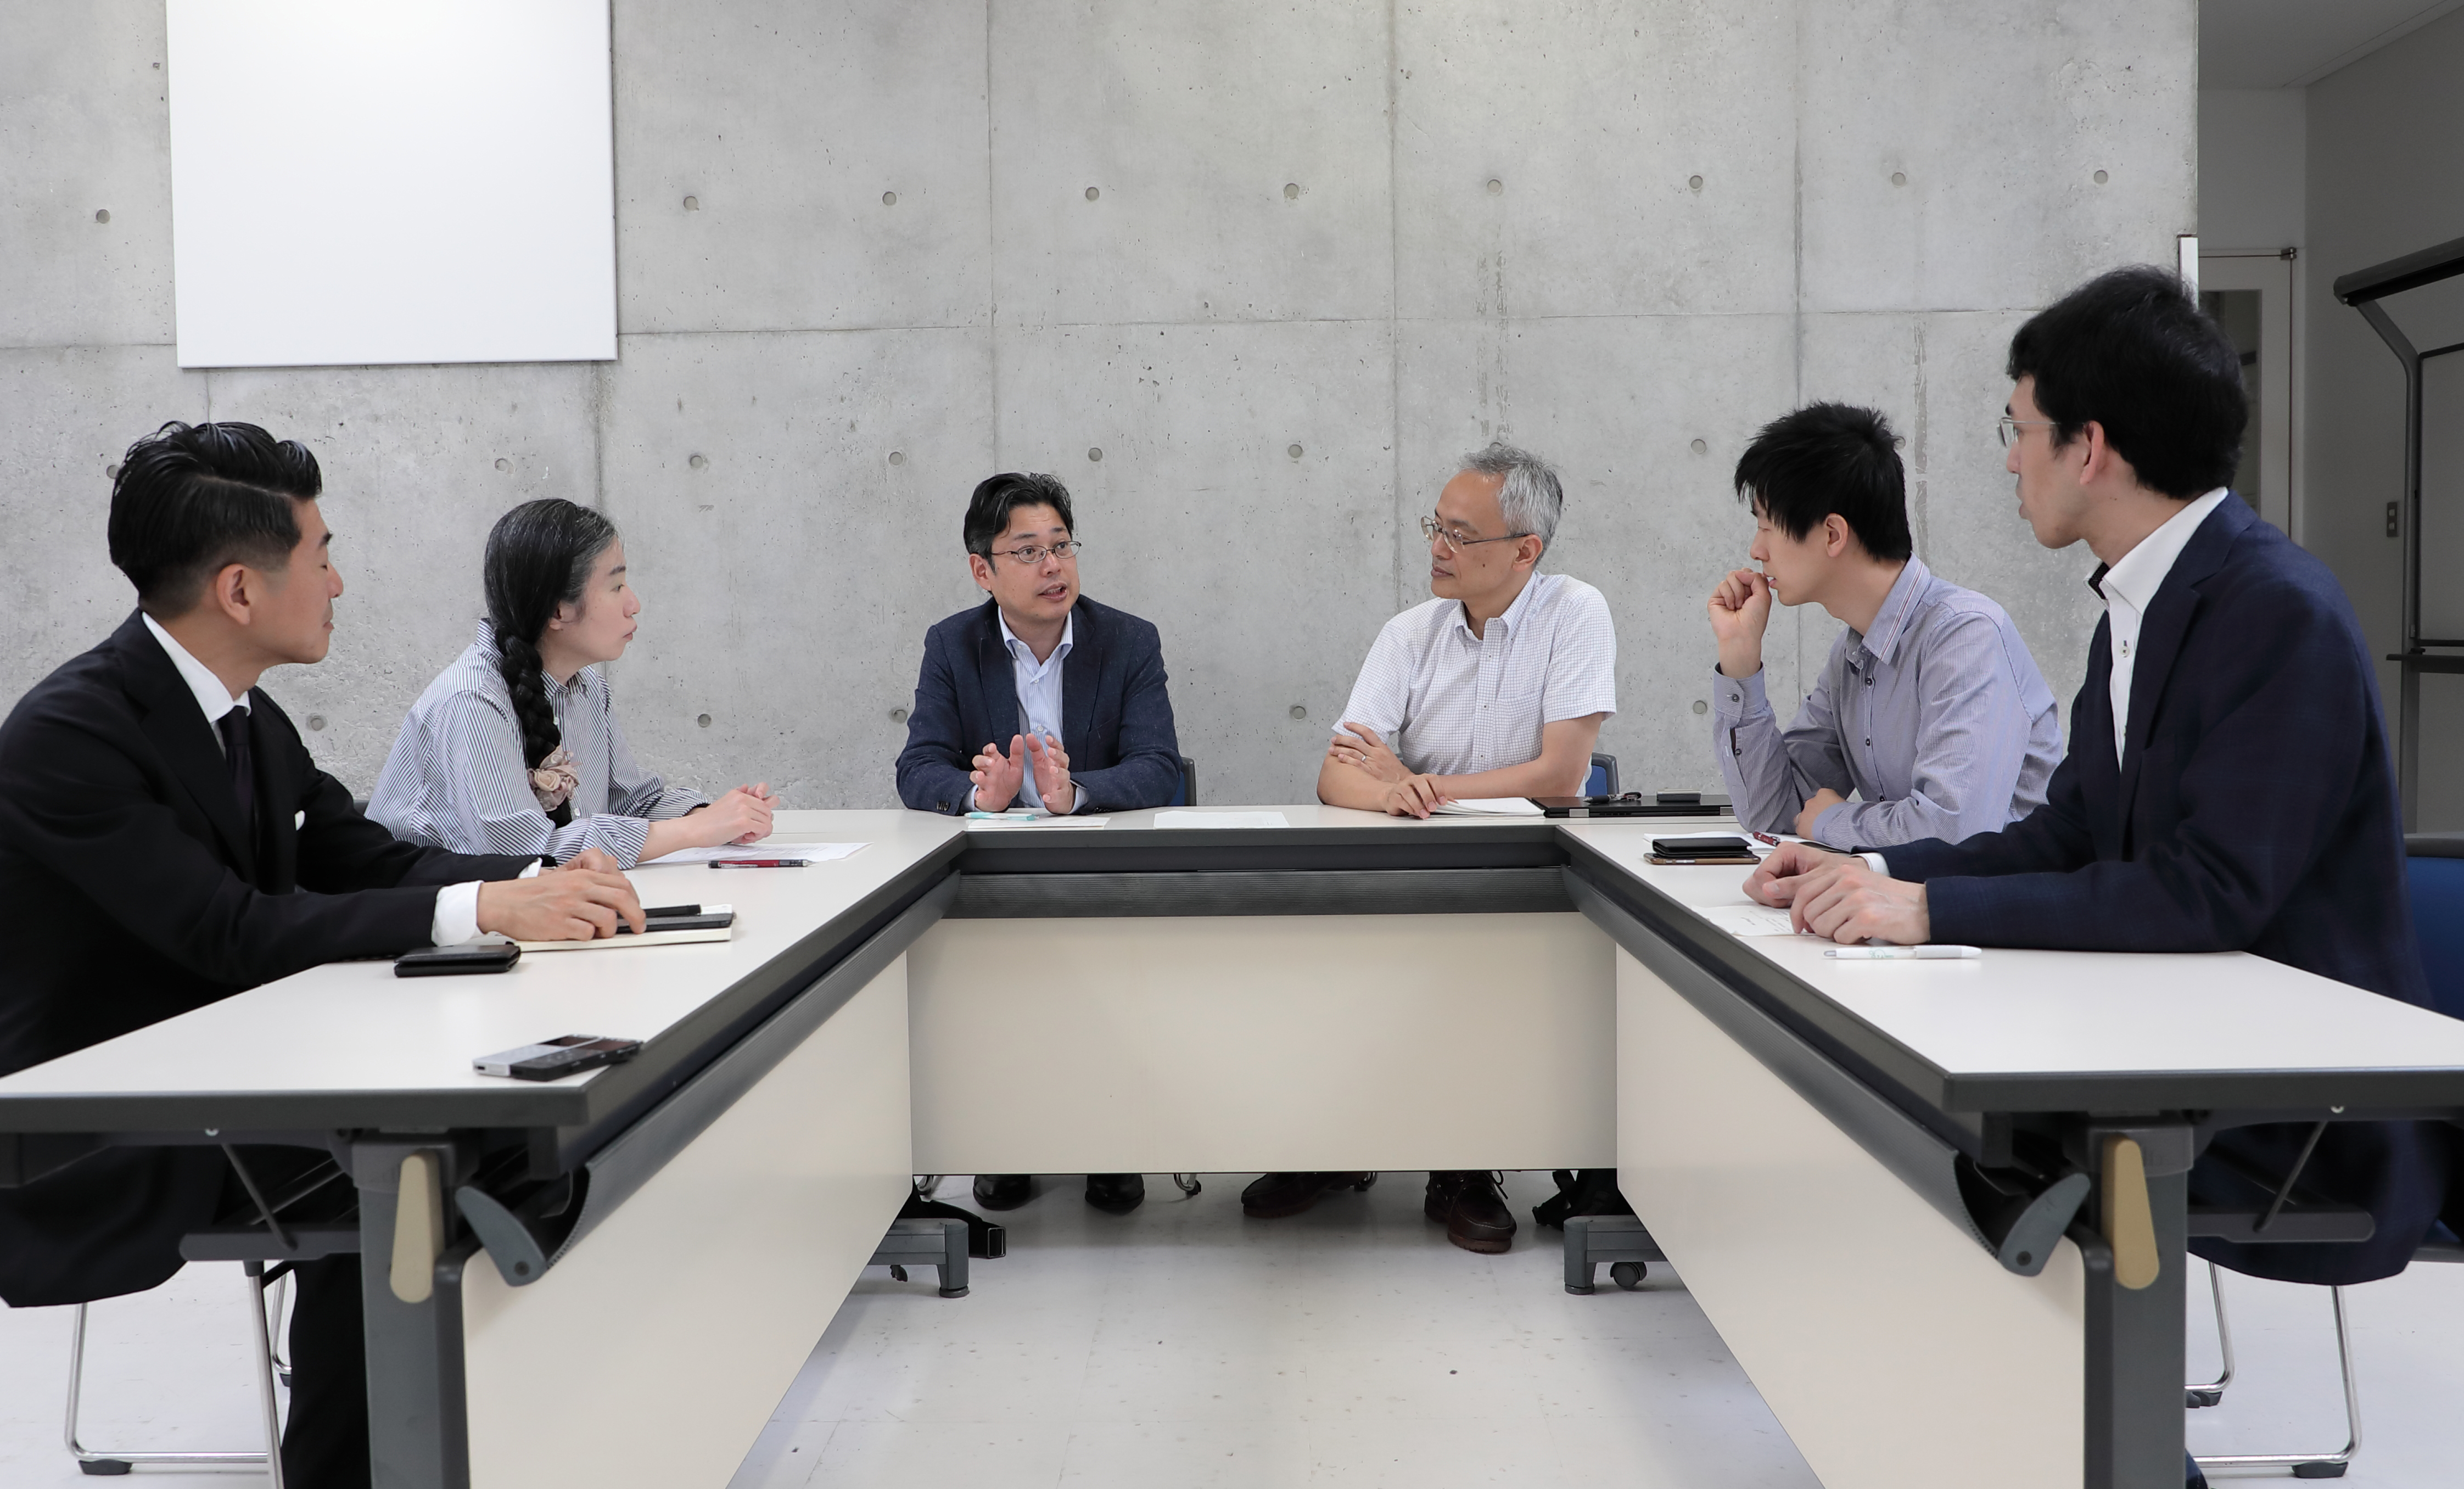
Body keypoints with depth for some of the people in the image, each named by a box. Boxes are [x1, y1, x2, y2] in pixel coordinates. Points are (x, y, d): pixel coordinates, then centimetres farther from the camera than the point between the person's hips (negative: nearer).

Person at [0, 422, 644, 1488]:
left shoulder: (248, 716, 5)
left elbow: (372, 859, 6)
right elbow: (235, 931, -30)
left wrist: (545, 879, -11)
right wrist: (480, 910, -33)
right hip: (94, 1147, -8)